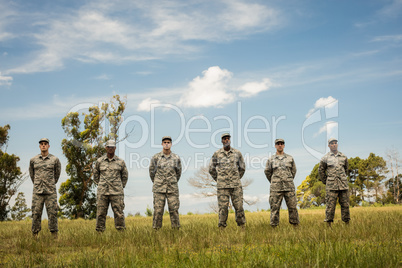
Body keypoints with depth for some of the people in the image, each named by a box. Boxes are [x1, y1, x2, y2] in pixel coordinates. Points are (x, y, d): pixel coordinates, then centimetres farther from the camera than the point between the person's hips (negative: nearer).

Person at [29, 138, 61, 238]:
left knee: (52, 214, -2)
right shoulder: (33, 160, 6)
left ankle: (54, 236, 3)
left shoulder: (55, 160, 1)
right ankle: (34, 236, 7)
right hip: (37, 192, 1)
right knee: (36, 215, 0)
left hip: (50, 192, -1)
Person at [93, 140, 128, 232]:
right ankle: (99, 232, 8)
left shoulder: (121, 161, 4)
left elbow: (125, 175, 14)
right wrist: (99, 185, 12)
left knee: (119, 213, -3)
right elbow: (95, 175, 18)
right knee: (100, 213, 1)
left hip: (116, 192, -1)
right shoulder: (99, 161, 6)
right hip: (102, 192, 1)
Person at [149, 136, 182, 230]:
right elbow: (152, 171, 12)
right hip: (159, 189, -1)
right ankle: (156, 230, 5)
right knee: (158, 210, -2)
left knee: (174, 210, 0)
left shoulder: (176, 158, 3)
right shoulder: (156, 157, -1)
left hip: (172, 189, 1)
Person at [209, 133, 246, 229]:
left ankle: (242, 227, 10)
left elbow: (242, 168, 17)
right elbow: (212, 169, 11)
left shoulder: (237, 153, 6)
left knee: (239, 206, 0)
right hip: (222, 185, -1)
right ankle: (222, 228, 5)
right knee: (223, 207, -2)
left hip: (236, 185, 1)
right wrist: (218, 180, 10)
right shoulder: (217, 154, 3)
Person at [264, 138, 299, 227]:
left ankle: (295, 225, 8)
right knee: (275, 208, -2)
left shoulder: (290, 158, 10)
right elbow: (267, 172, 16)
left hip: (289, 187, 1)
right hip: (276, 188, -1)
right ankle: (274, 226, 3)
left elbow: (293, 171, 21)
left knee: (292, 207, 0)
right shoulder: (271, 159, 7)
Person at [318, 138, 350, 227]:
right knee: (330, 205, -6)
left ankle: (347, 224, 11)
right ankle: (328, 225, -2)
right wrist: (326, 182, 8)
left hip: (343, 185, 3)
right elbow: (321, 171, 10)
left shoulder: (344, 157, 11)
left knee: (345, 205, 4)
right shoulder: (325, 158, 2)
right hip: (331, 186, -3)